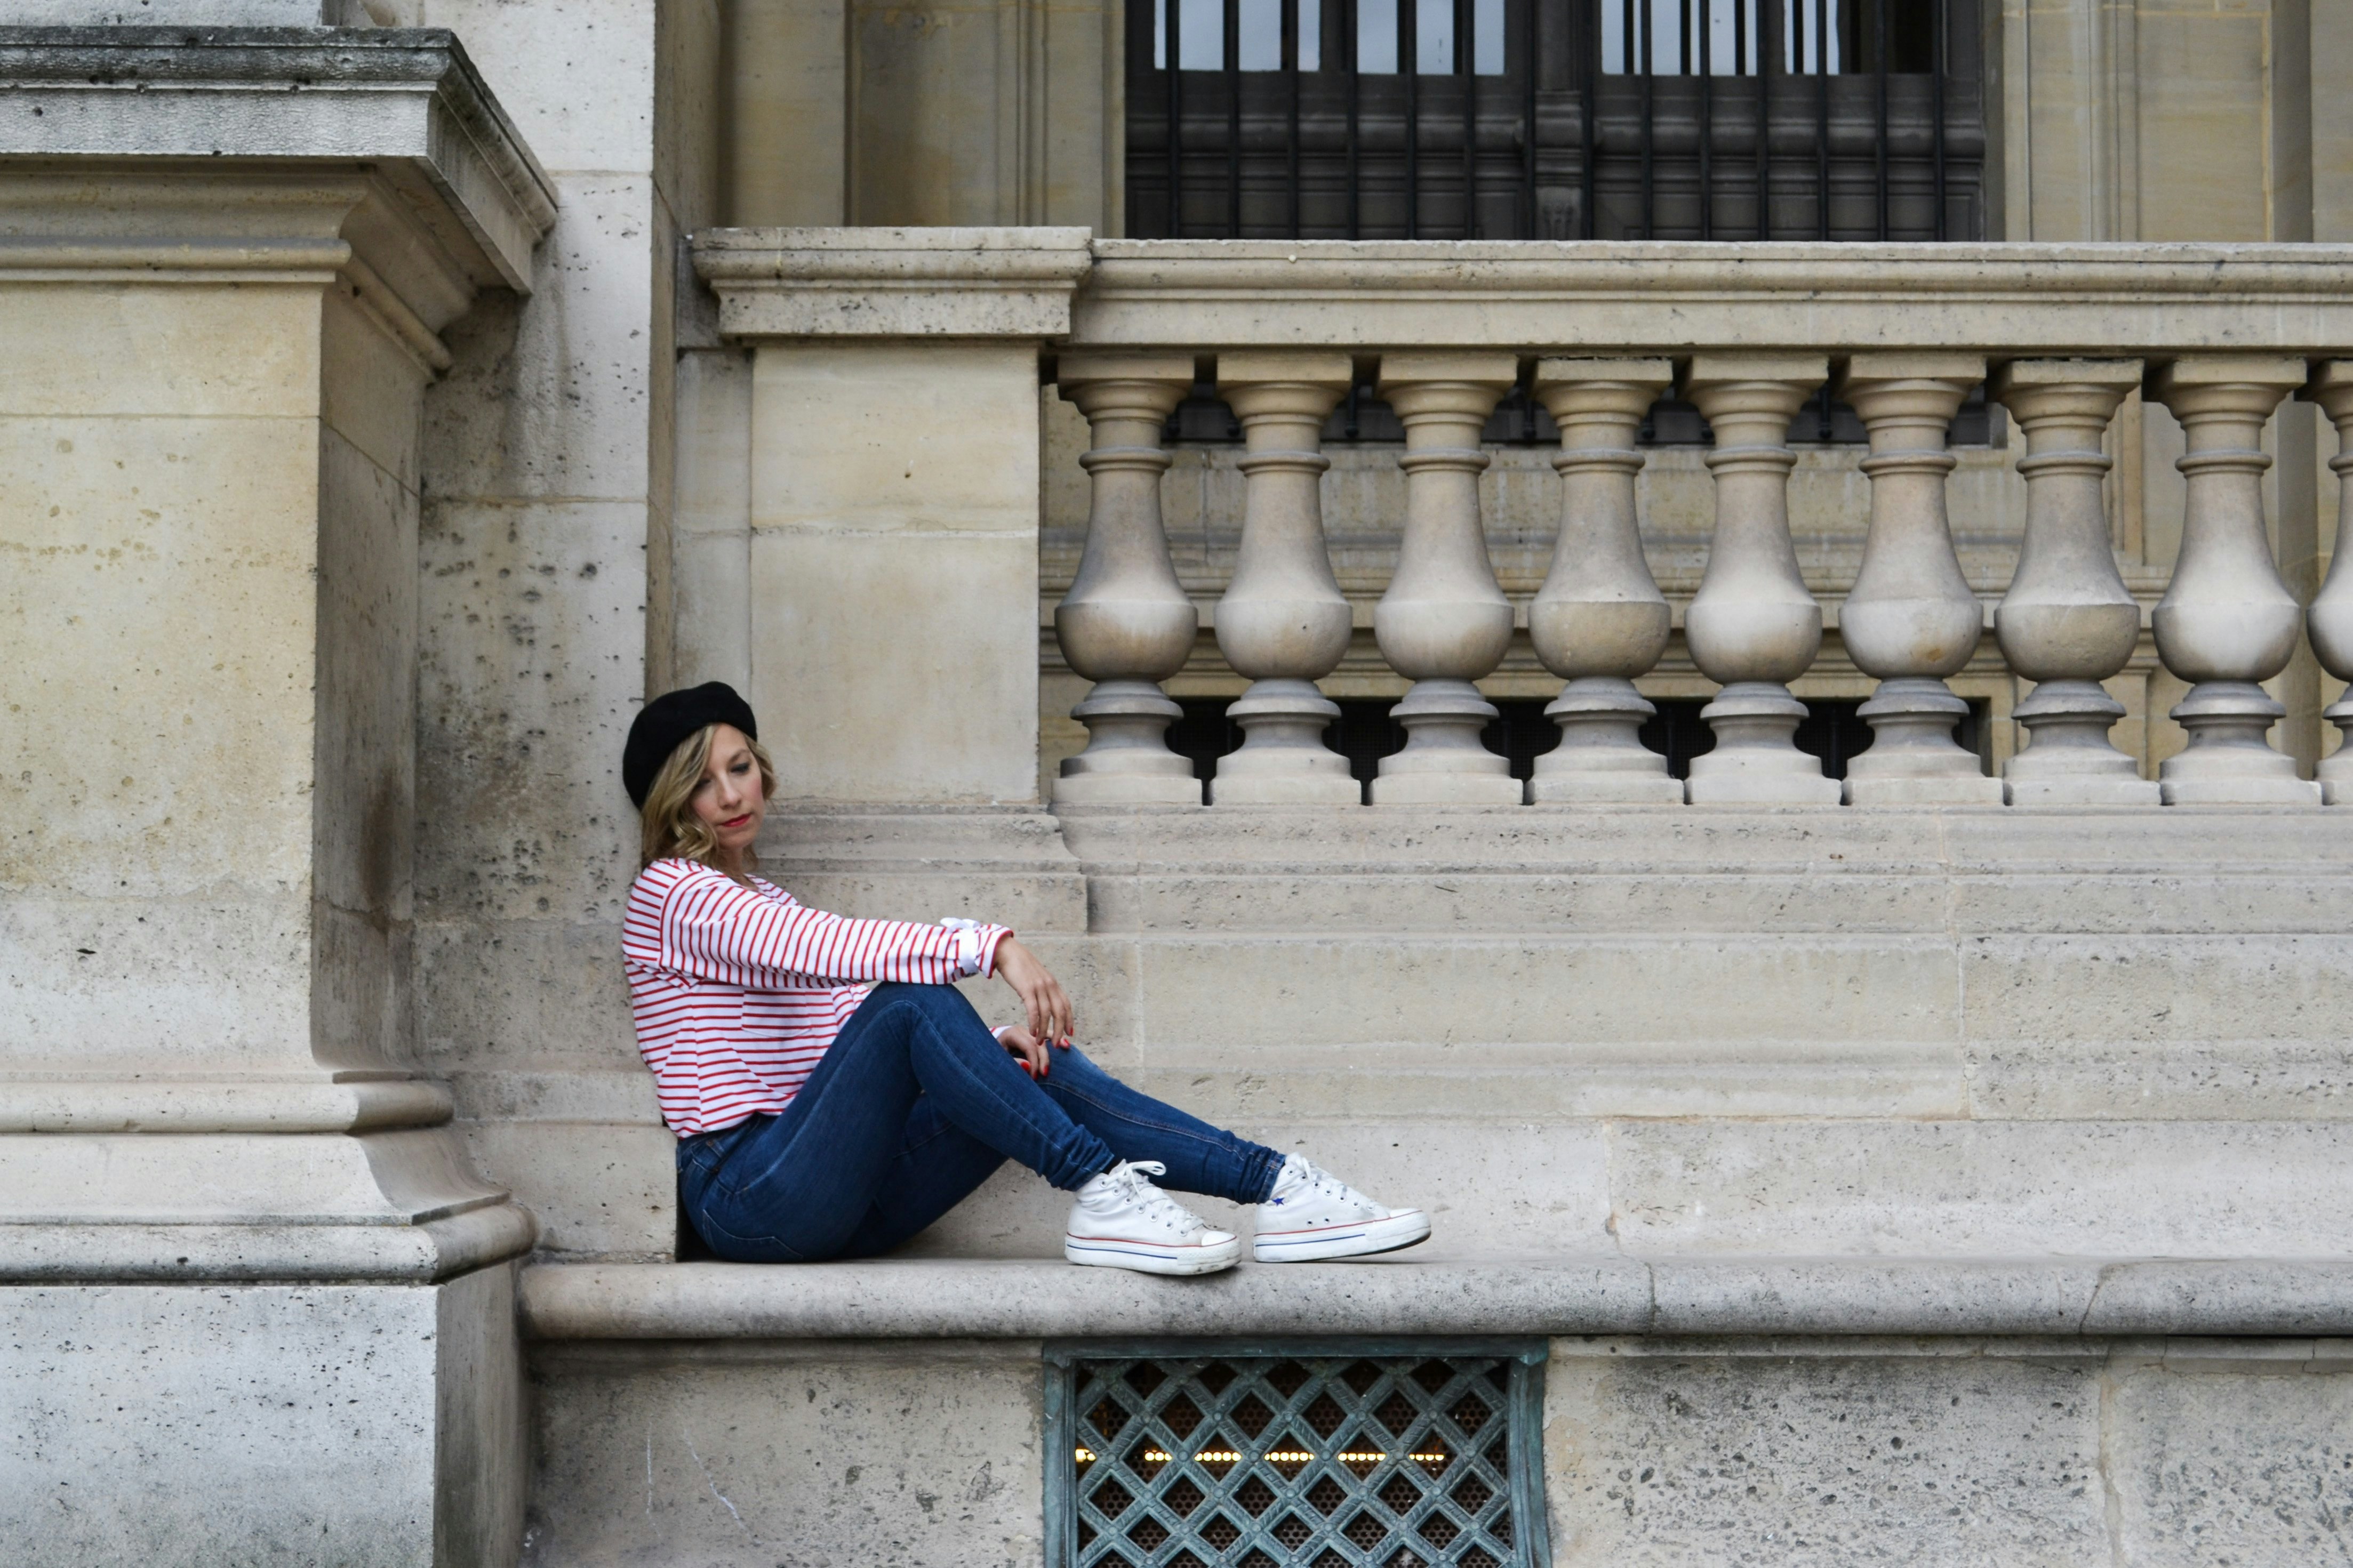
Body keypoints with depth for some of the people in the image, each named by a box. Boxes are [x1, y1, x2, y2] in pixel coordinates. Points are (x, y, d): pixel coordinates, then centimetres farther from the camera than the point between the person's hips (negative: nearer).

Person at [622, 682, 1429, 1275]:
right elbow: (838, 946, -20)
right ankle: (1099, 1195, -28)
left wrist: (990, 1043, -3)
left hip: (841, 1203, 7)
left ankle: (1276, 1186, -19)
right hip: (746, 1193, -7)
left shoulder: (763, 901, 26)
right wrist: (991, 946, -30)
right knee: (912, 1001, -27)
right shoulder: (675, 893, -3)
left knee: (1038, 1069, -11)